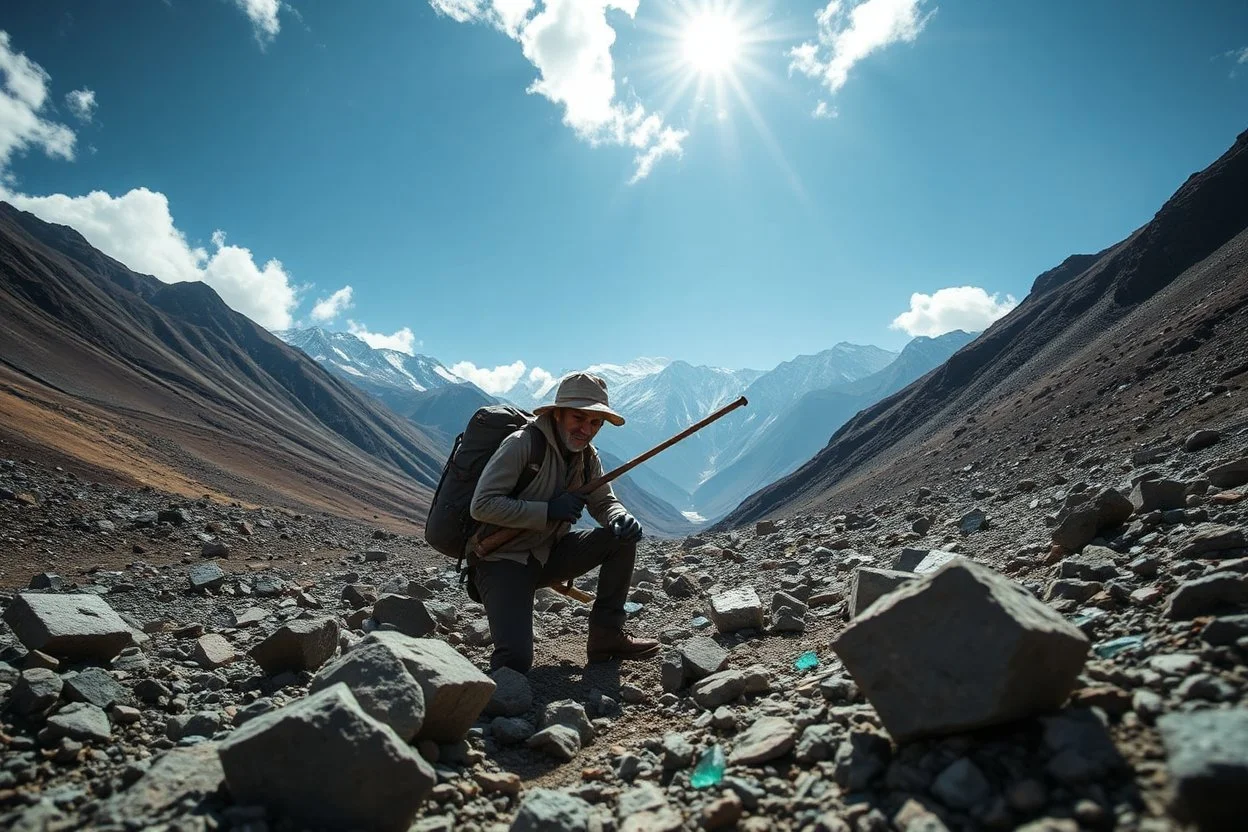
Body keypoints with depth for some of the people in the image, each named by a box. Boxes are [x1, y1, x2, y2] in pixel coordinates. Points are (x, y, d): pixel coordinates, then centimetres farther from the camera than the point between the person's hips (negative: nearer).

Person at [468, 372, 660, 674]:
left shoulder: (587, 457, 3)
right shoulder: (523, 443, -19)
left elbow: (604, 502, 9)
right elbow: (482, 505, -23)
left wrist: (622, 519, -16)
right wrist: (549, 511, -27)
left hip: (548, 555, 7)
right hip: (502, 560, -7)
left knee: (623, 537, -8)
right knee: (515, 661, -25)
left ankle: (606, 636, 1)